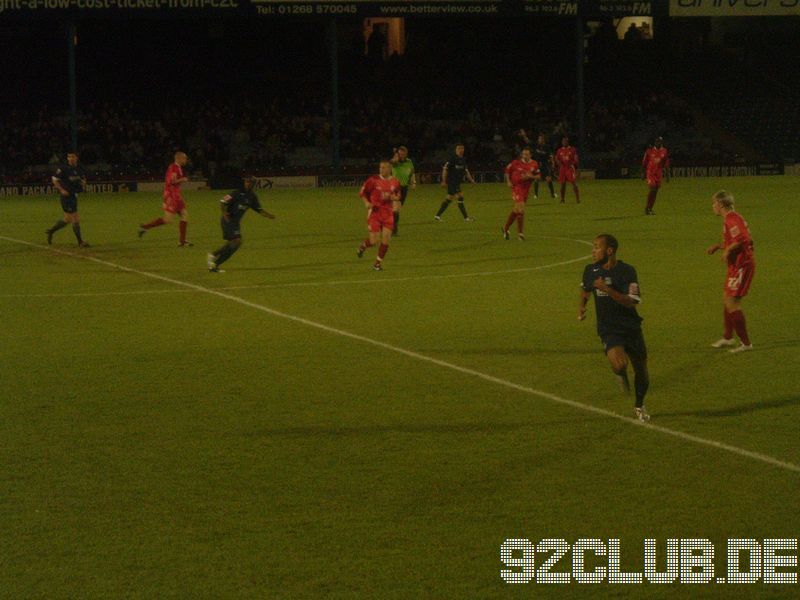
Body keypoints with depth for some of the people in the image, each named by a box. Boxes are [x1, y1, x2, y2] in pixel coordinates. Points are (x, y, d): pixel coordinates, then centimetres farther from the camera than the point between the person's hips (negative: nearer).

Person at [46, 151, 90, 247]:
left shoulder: (79, 169, 7)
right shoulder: (63, 169, -11)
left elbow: (83, 180, 19)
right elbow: (54, 179, -6)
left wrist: (83, 182, -5)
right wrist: (61, 190, -16)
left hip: (74, 195, 7)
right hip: (67, 195, -7)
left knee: (67, 219, 15)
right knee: (75, 218, -7)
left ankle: (51, 231, 33)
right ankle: (80, 242, -1)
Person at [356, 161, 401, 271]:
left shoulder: (395, 182, 2)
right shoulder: (373, 180, -8)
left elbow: (397, 195, 19)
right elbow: (362, 192, 2)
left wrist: (395, 198, -4)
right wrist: (366, 202, -14)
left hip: (388, 213, 3)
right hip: (374, 211, -3)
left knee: (386, 239, -5)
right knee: (374, 240, -7)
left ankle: (378, 262, 11)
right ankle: (363, 246, 28)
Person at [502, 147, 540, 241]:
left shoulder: (534, 164, 0)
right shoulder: (516, 162, -9)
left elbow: (538, 176, 7)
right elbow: (507, 170, 5)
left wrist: (531, 176, -13)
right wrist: (508, 181, -3)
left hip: (526, 189, 5)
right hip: (516, 187, -5)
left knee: (516, 210, 13)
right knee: (520, 209, -16)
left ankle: (506, 228, 31)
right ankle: (520, 233, -8)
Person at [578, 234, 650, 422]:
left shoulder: (627, 271, -13)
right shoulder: (591, 270, 0)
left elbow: (632, 302, -22)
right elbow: (585, 288, 24)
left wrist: (608, 290, -30)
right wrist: (582, 305, 5)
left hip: (631, 328, 0)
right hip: (608, 329, 0)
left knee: (641, 371, 10)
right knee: (619, 363, -27)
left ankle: (639, 406, 37)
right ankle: (621, 375, 11)